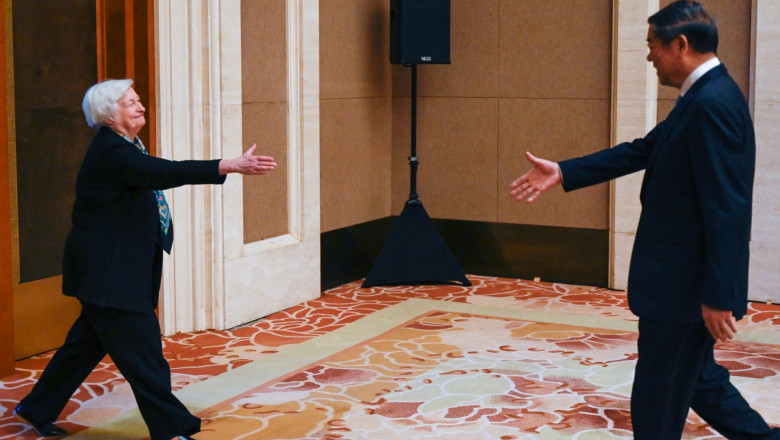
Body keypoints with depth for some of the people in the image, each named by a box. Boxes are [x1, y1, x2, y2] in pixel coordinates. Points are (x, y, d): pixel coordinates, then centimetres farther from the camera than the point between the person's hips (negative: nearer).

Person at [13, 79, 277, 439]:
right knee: (142, 348, -6)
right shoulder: (109, 151, -20)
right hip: (106, 271, -10)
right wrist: (231, 166, -38)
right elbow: (165, 173, -32)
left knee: (88, 342, 18)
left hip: (118, 268, 10)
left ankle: (37, 409, 33)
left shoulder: (125, 146, 13)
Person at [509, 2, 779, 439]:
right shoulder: (705, 97, 11)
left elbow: (727, 209, -25)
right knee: (698, 379, 23)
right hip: (686, 279, 10)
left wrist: (718, 296, -24)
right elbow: (641, 151, 17)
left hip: (687, 285, -10)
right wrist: (562, 172, 16)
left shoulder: (712, 103, -21)